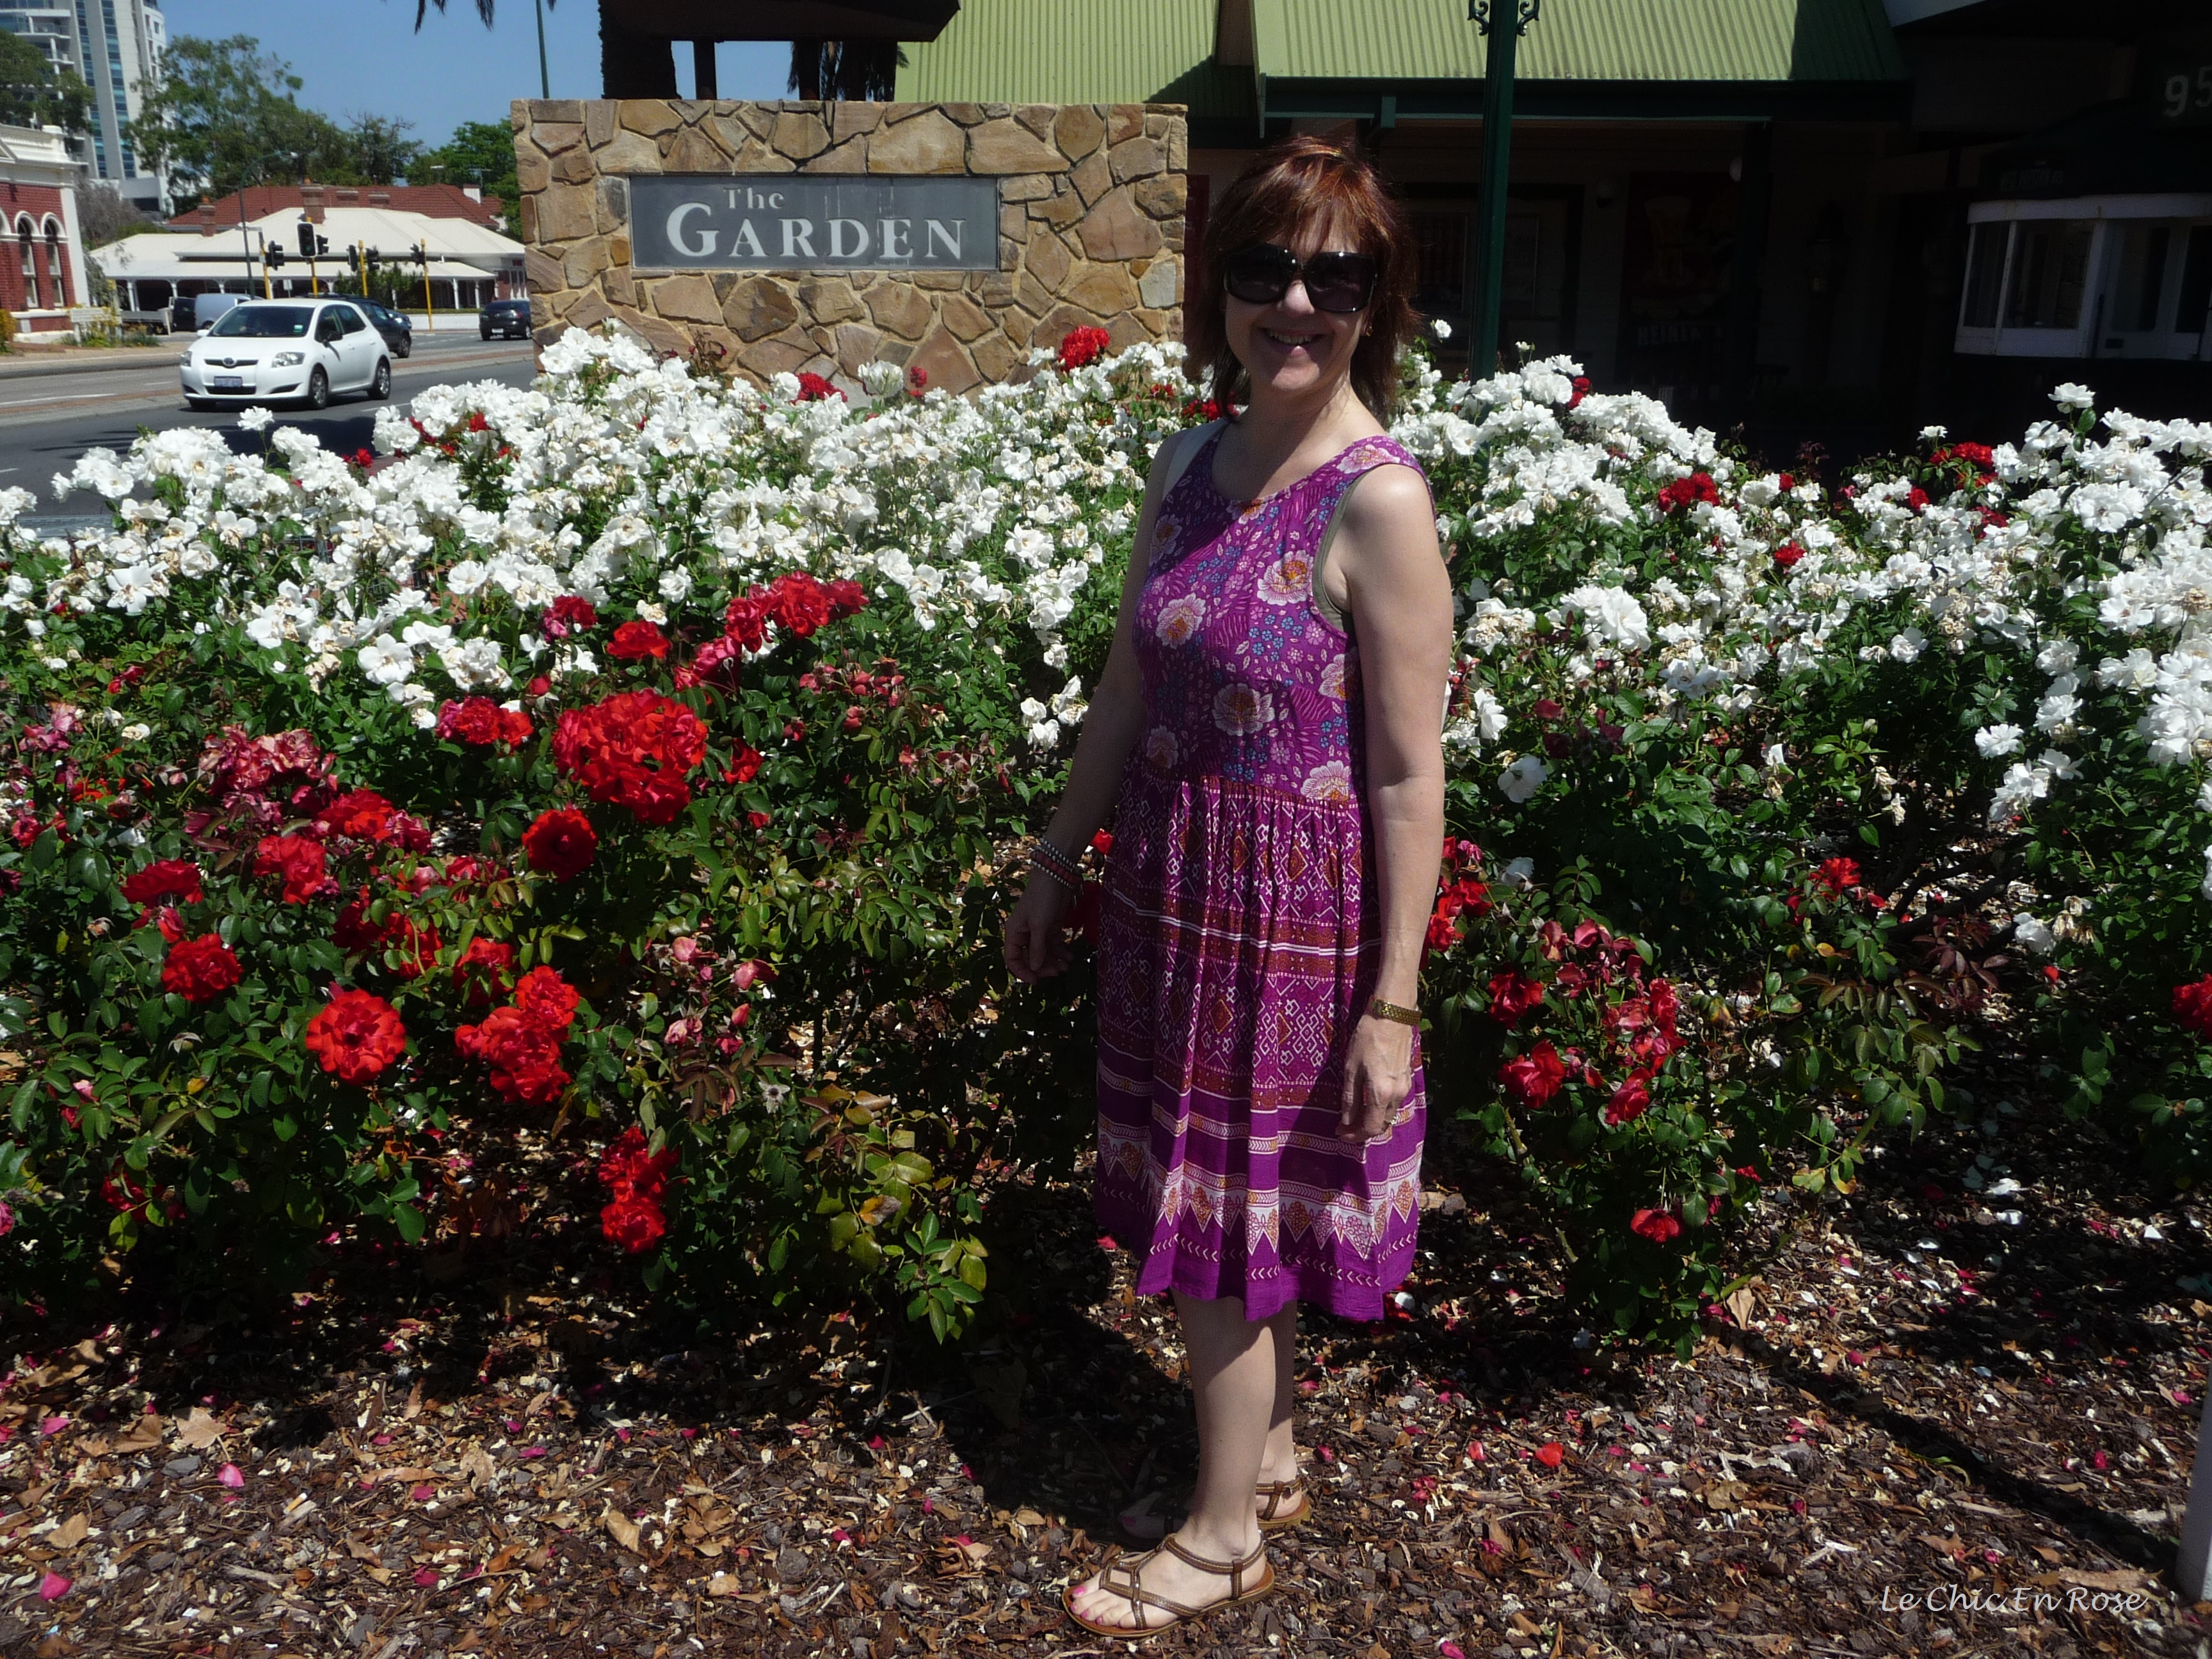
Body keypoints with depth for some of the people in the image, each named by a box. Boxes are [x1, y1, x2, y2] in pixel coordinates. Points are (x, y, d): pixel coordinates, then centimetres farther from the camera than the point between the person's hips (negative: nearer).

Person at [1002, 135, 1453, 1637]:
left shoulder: (1377, 500, -17)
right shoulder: (1189, 464, 3)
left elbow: (1413, 773, -16)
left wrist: (1394, 999, -15)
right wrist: (1058, 864, 15)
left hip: (1291, 911, -6)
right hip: (1174, 891, 6)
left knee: (1224, 1221, 7)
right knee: (1243, 1214, 20)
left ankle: (1225, 1538, 29)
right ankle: (1272, 1460, 42)